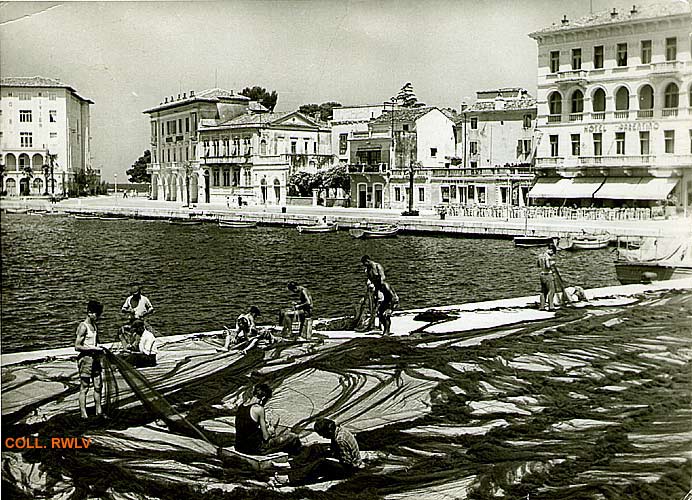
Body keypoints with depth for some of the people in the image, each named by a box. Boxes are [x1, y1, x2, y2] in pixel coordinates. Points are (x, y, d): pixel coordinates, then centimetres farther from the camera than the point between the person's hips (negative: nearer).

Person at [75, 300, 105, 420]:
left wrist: (100, 348, 9)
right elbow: (77, 347, -17)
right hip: (85, 359, -8)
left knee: (98, 386, 10)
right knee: (84, 387, -2)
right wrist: (93, 348, -19)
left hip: (95, 358, 8)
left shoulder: (95, 326, 11)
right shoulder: (83, 327, -14)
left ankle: (99, 411, 20)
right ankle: (84, 414, 2)